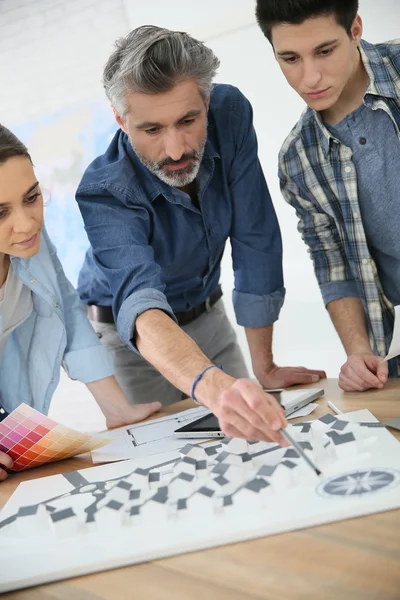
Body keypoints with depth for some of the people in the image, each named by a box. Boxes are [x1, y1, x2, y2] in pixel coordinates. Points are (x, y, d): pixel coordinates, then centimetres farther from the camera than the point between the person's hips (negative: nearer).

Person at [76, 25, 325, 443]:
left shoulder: (231, 115, -22)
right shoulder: (104, 193, -32)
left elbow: (255, 240, -20)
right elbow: (140, 304, -47)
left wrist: (264, 367, -18)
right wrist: (213, 387, -67)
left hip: (207, 314, 4)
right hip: (128, 332, -3)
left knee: (251, 433, 7)